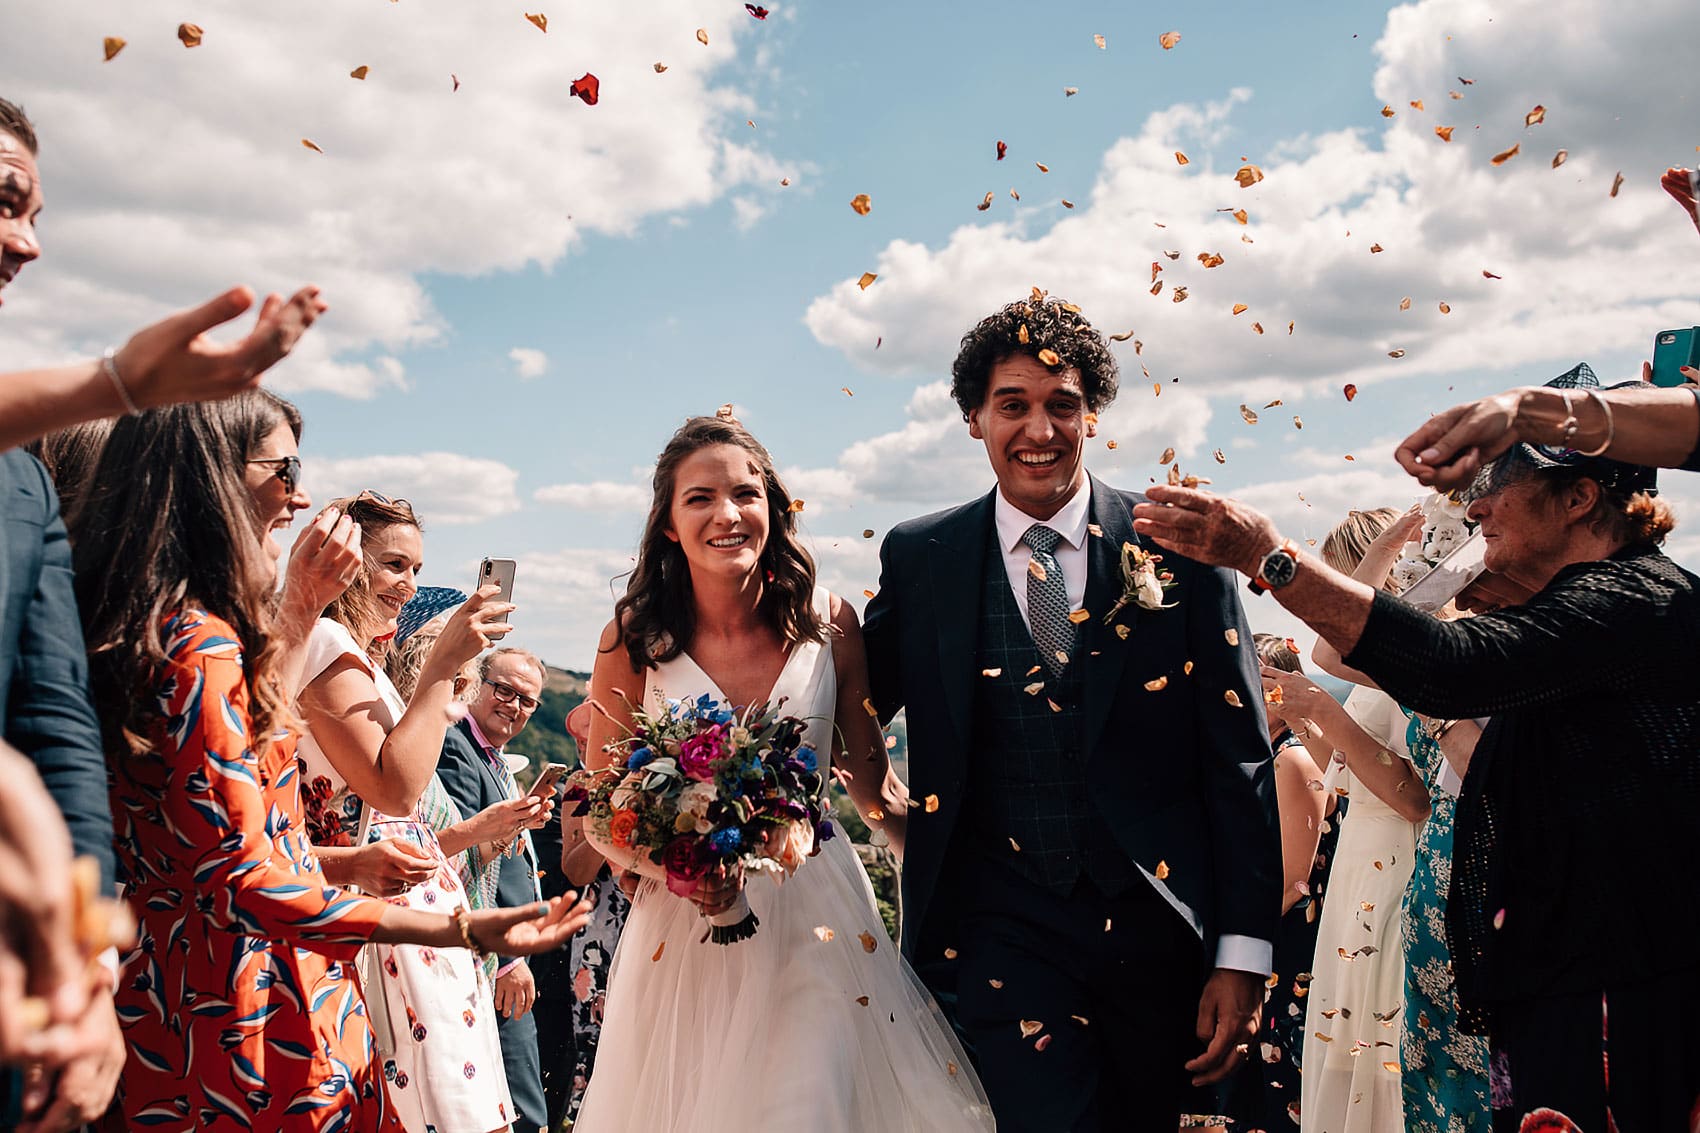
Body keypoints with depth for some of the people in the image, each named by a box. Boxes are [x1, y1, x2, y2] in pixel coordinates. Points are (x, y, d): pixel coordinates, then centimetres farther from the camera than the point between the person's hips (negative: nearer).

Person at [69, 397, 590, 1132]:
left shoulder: (137, 631, 8)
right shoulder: (198, 643, -21)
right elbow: (245, 880, -25)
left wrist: (298, 605, 27)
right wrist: (464, 930, -27)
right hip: (254, 1008, -10)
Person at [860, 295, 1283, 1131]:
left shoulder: (1179, 547, -1)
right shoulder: (919, 560, 2)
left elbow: (1239, 761, -1)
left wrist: (1242, 956, -4)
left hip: (1159, 929, 1)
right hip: (1000, 928, 0)